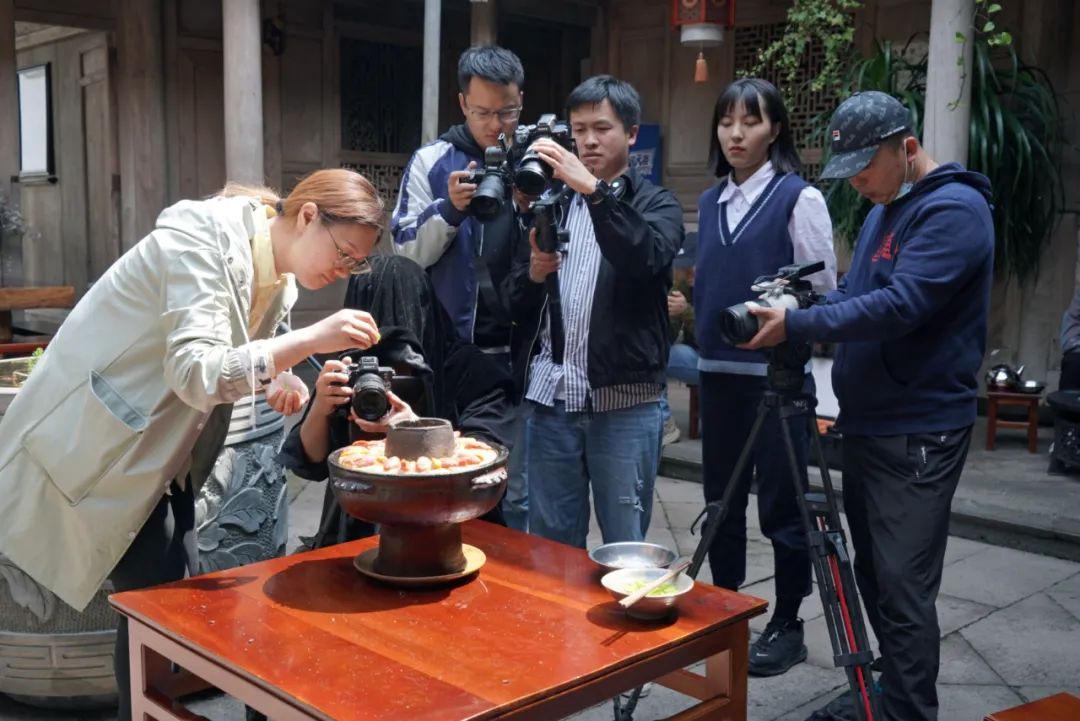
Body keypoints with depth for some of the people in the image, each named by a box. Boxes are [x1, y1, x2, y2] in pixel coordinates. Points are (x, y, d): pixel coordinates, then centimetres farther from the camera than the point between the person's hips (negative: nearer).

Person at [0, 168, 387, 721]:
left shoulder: (277, 276, 3)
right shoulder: (206, 240, -24)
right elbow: (194, 372, -35)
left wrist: (273, 384, -9)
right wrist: (309, 339, -41)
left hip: (157, 450, 9)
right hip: (101, 441, -9)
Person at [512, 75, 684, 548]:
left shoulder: (656, 204, 5)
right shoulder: (552, 203, 15)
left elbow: (646, 258, -19)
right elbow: (518, 307, 12)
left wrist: (594, 189, -27)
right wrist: (533, 275, -9)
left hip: (623, 402, -3)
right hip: (550, 399, 4)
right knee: (549, 547, 11)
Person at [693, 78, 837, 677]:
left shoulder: (799, 198, -6)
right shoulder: (711, 202, 12)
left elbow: (822, 291, -8)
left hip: (777, 372, -6)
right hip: (718, 369, 6)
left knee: (781, 502, 4)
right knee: (721, 500, 13)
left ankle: (787, 625, 19)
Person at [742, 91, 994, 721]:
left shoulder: (954, 209, -13)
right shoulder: (885, 208, 16)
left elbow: (900, 306, -24)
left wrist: (797, 326, -26)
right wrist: (795, 304, 2)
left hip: (918, 433, -9)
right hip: (868, 425, 9)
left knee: (903, 587, -6)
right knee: (875, 575, 16)